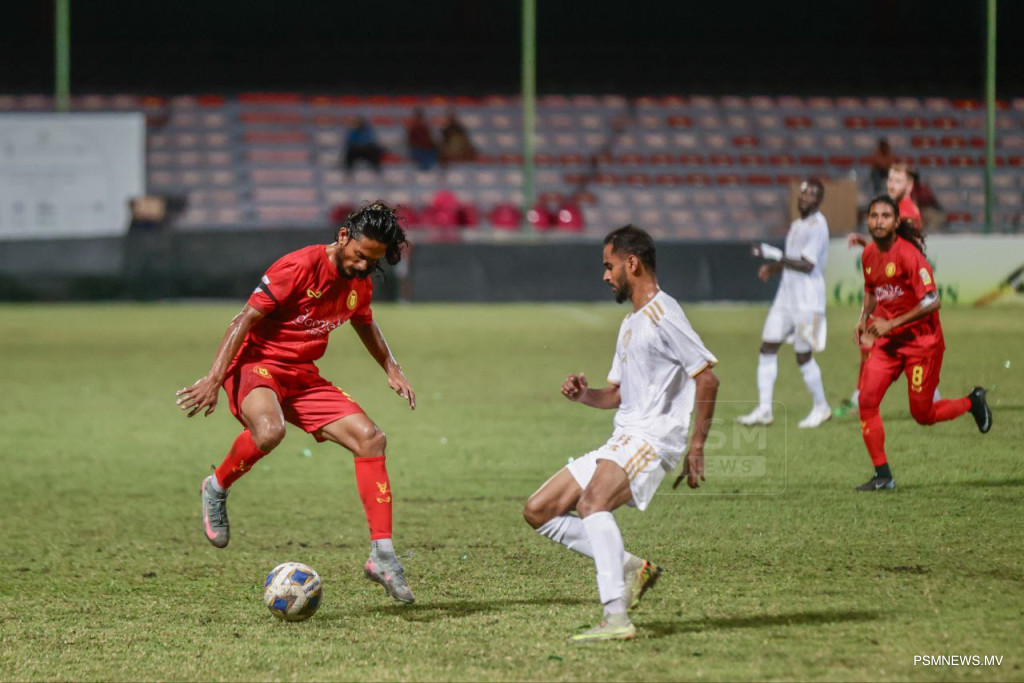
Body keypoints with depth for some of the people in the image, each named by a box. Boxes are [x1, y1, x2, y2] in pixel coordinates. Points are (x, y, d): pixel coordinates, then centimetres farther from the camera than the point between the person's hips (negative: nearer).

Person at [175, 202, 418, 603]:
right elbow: (245, 319, -18)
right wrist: (214, 379, -24)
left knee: (370, 437, -10)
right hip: (255, 364, -7)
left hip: (303, 376, 7)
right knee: (269, 430, -40)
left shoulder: (359, 283, 6)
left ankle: (381, 554, -7)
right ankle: (217, 488, -9)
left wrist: (391, 368, 18)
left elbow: (364, 323, 30)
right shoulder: (300, 267, -18)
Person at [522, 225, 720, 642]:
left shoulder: (662, 314, -9)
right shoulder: (630, 323, 22)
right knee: (538, 512, 6)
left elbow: (707, 377, -16)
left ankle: (617, 619, -42)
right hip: (621, 443, 10)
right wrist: (584, 395, 9)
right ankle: (630, 567, 0)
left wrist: (696, 447, -20)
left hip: (653, 439, -10)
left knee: (591, 503, -35)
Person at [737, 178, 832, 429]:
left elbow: (807, 265, -22)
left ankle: (821, 408, 16)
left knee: (803, 356, -2)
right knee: (768, 347, 2)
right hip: (786, 294, 9)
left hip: (808, 299, -9)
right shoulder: (797, 225, 16)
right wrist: (772, 267, 5)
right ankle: (764, 410, 4)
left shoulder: (817, 226, -13)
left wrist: (774, 255, -22)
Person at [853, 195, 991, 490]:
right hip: (885, 340, 6)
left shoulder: (908, 254, -19)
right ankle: (882, 475, -3)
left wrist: (891, 324, -24)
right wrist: (864, 319, 5)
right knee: (866, 400, -11)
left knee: (922, 414, 0)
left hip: (921, 341, -6)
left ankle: (972, 402, 30)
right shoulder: (868, 255, 3)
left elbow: (932, 302, -23)